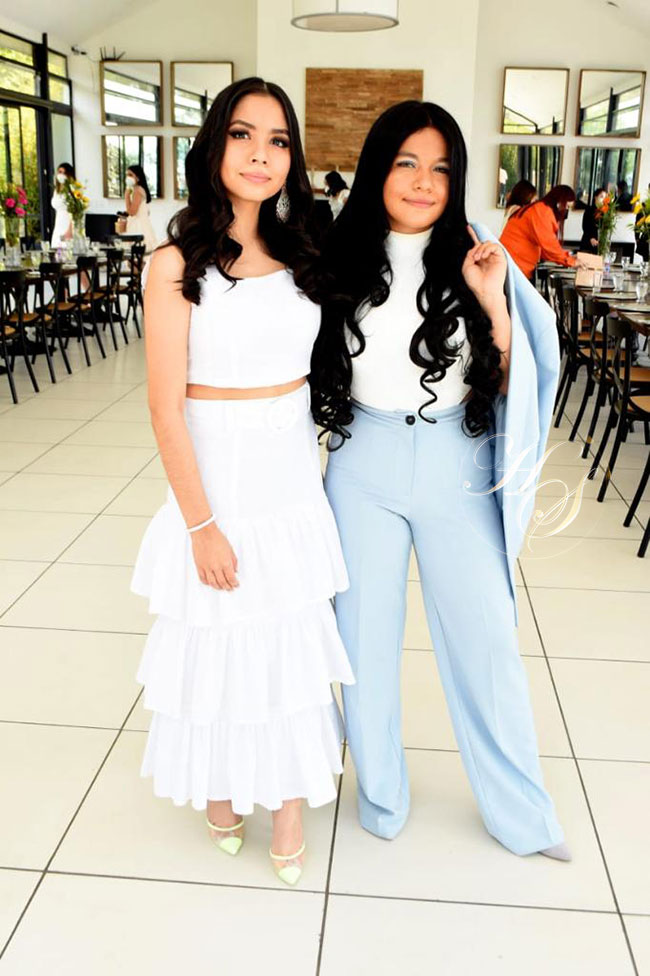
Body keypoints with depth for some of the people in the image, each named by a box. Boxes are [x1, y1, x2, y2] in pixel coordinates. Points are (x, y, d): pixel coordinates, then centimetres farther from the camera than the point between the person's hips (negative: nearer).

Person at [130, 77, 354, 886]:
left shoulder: (299, 258, 6)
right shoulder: (177, 264, -10)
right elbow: (166, 405, -13)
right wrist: (201, 523, -15)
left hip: (294, 481, 5)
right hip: (217, 479, -4)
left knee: (292, 639, 12)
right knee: (219, 642, 10)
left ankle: (288, 801, 30)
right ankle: (222, 792, 36)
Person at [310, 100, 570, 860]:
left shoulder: (477, 259, -2)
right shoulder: (339, 260, -2)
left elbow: (508, 383, -2)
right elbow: (312, 369, 9)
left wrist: (494, 303, -15)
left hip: (458, 466, 0)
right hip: (365, 465, 1)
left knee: (485, 639, 8)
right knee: (366, 635, 11)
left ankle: (521, 812, 29)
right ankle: (380, 796, 34)